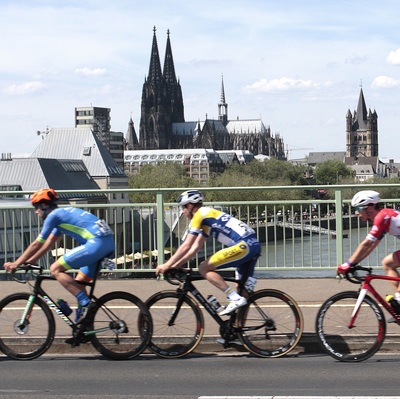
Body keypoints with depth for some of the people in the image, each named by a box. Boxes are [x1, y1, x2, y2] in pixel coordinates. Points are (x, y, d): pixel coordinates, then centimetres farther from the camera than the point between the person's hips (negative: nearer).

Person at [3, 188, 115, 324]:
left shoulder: (54, 215, -1)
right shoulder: (62, 214, 27)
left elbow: (37, 244, 1)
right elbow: (48, 244, 32)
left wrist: (16, 263, 8)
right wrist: (28, 261, 31)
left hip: (96, 243, -10)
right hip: (108, 242, 10)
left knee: (56, 269, -5)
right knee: (78, 282, 17)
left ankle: (85, 303, -12)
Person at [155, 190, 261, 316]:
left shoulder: (199, 215, -1)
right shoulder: (206, 217, 27)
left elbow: (186, 246, -4)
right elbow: (195, 247, 27)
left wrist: (167, 265, 0)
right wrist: (176, 265, 23)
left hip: (244, 245, -10)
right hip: (254, 245, 10)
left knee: (204, 268, -5)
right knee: (245, 284, 19)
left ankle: (235, 298, -10)